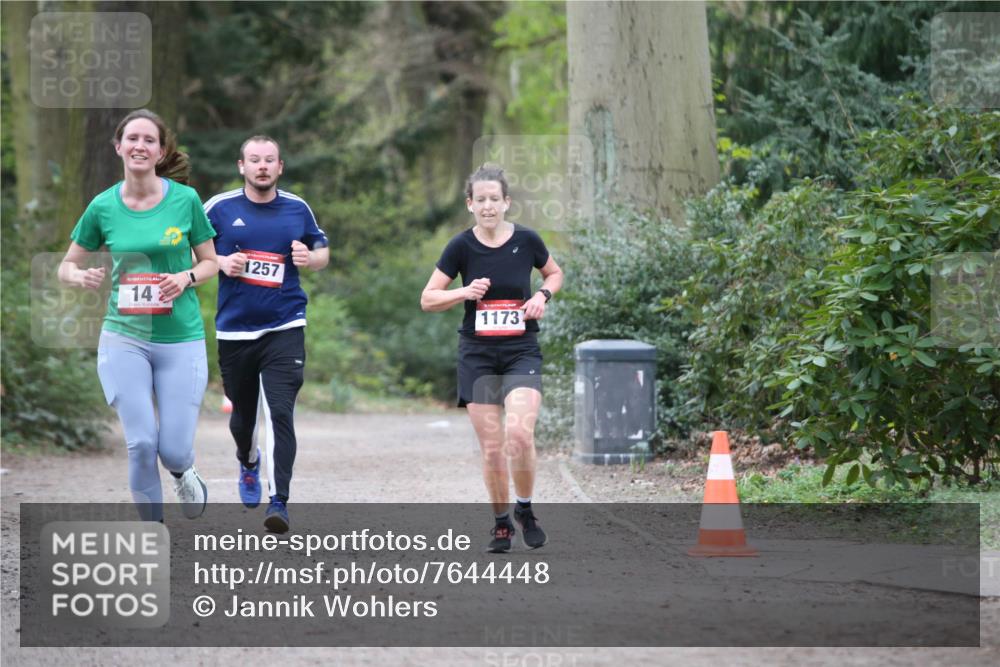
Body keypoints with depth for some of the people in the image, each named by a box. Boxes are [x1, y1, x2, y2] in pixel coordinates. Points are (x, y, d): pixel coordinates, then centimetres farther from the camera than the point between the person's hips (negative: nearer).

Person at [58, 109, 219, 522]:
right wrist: (82, 277, -14)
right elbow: (67, 267, 9)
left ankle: (183, 473, 34)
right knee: (141, 442, -11)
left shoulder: (184, 199, -3)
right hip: (124, 337, 0)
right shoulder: (103, 206, 0)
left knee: (173, 450, -4)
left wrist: (186, 276, -14)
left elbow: (211, 262, 7)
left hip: (181, 339, 0)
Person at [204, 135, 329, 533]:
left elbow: (322, 250, 18)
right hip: (234, 331, 1)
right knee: (243, 414, 14)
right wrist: (219, 262, -9)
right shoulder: (220, 208, 1)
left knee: (280, 414, -15)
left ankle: (279, 502, -16)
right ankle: (248, 463, 49)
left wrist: (310, 258, -6)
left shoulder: (297, 209, 5)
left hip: (284, 329, -1)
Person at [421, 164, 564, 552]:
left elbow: (555, 274, 18)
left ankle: (525, 510, 4)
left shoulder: (526, 240, -2)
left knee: (519, 434, -20)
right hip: (478, 355, 1)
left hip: (522, 351, -1)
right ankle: (501, 522, 17)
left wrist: (543, 295, -3)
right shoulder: (461, 247, -3)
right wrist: (465, 292, -15)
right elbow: (428, 300, 1)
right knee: (491, 447, -1)